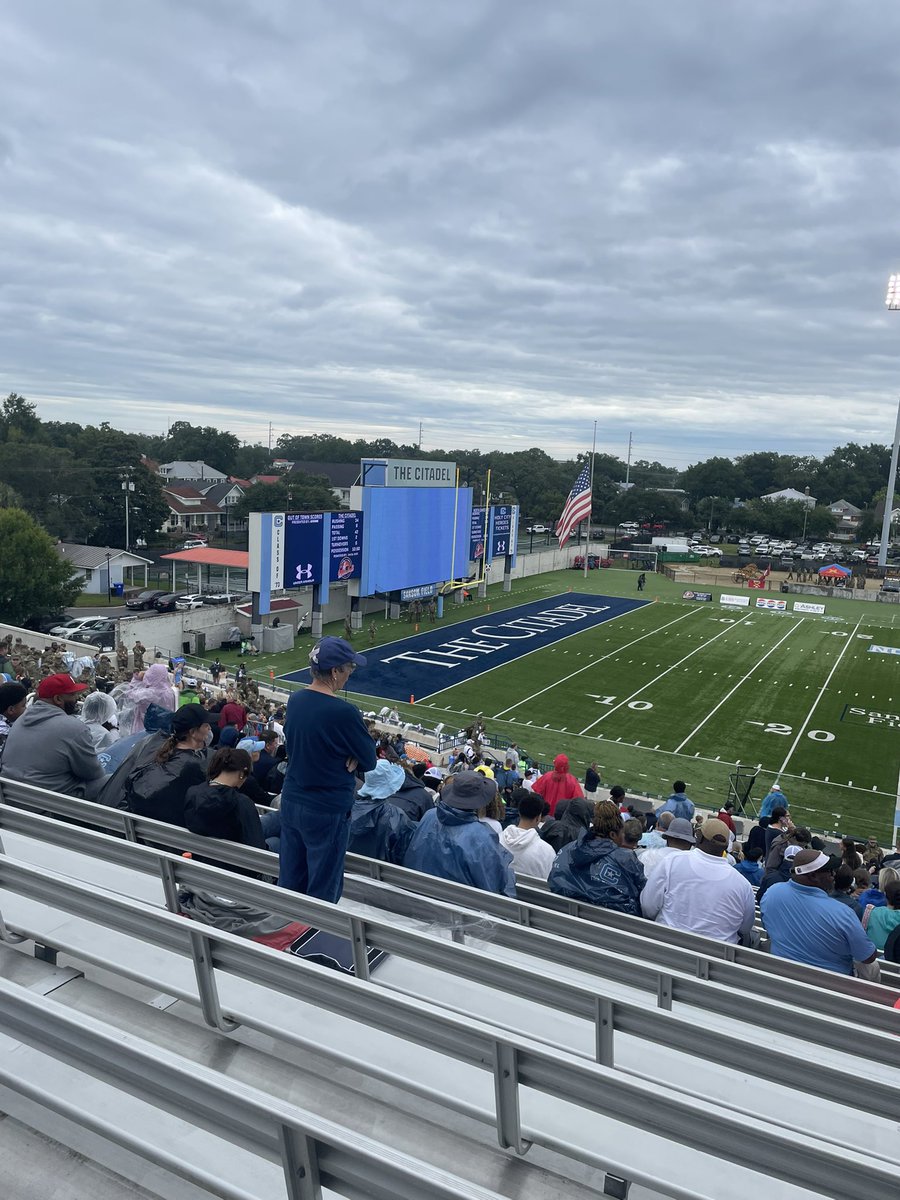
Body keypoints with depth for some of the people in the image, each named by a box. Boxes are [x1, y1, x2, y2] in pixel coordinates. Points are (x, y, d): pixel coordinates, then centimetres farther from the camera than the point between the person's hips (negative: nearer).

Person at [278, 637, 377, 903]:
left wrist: (343, 758, -1)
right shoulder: (343, 712, -23)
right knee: (322, 891, 8)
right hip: (327, 811, -7)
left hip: (291, 802, 7)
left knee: (289, 882, 19)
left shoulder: (294, 701, -1)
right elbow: (370, 761, -13)